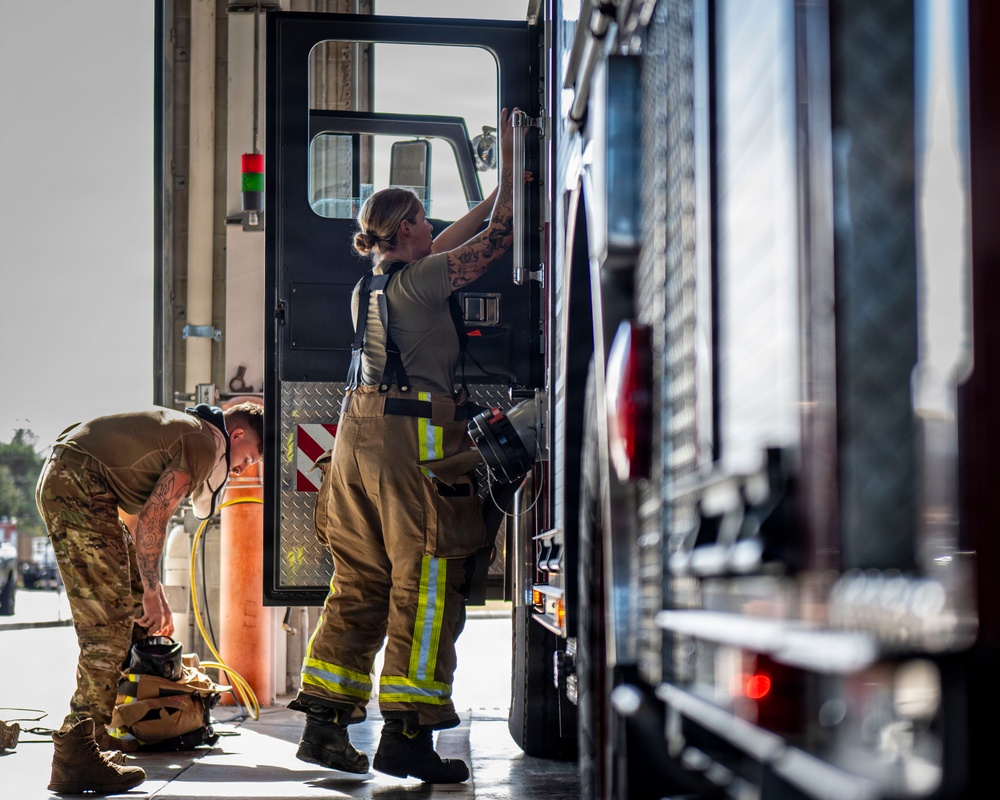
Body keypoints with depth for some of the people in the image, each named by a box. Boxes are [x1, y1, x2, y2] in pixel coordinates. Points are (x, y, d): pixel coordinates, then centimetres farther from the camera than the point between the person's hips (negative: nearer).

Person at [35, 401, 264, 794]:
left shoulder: (186, 431, 24)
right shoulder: (206, 441, -6)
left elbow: (147, 518, 29)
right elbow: (151, 519, -14)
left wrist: (152, 596, 30)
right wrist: (152, 594, -9)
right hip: (77, 485, -11)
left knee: (131, 603, 16)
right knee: (108, 622, -12)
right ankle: (77, 755, -14)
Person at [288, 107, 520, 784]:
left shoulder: (369, 287, 14)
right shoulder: (420, 283, -9)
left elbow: (440, 253, 27)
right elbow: (500, 235, -6)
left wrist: (496, 191, 29)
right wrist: (512, 161, 7)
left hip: (358, 436, 8)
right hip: (415, 439, -8)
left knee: (359, 583, 12)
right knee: (427, 583, -4)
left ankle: (324, 722, 13)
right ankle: (405, 734, -4)